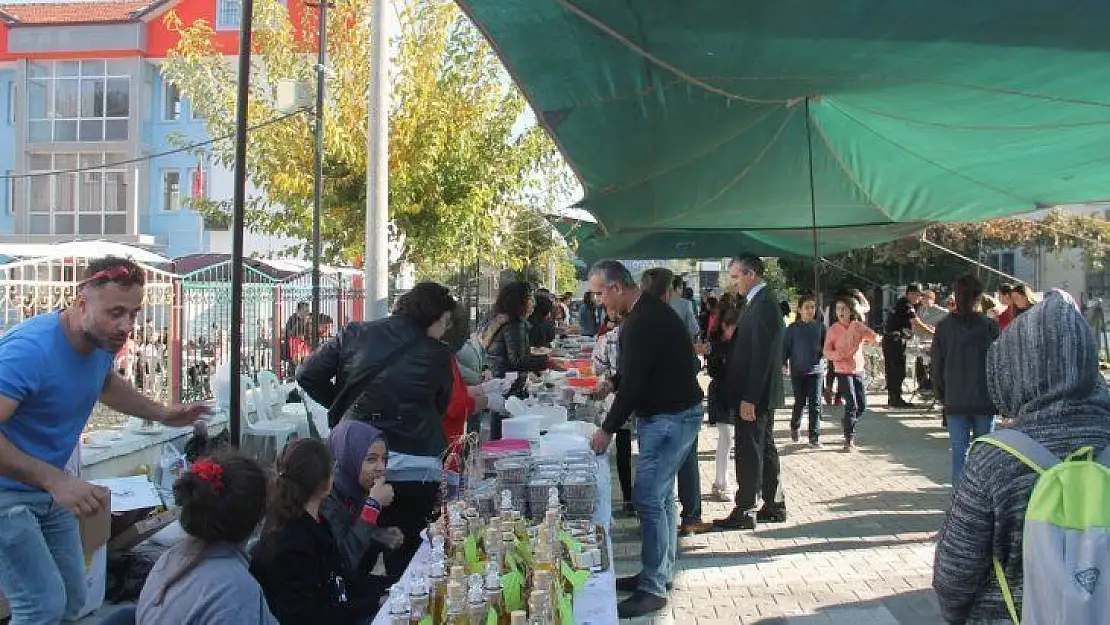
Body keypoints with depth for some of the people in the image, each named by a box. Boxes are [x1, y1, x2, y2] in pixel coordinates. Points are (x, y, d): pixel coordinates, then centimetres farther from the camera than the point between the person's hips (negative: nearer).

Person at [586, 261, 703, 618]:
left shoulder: (643, 321, -22)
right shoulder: (645, 312, 11)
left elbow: (634, 382, -23)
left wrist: (608, 429, -16)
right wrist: (612, 382, 11)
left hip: (671, 418, -11)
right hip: (663, 415, 11)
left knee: (648, 498, -8)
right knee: (660, 495, 16)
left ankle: (653, 589, 0)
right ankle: (660, 572, 26)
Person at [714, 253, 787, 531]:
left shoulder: (763, 303, -19)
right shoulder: (760, 300, 12)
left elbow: (762, 354, -23)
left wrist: (749, 398, -22)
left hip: (755, 393, -10)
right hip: (760, 393, 10)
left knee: (748, 452, -1)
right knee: (765, 448, 16)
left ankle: (745, 512, 7)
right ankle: (774, 506, 25)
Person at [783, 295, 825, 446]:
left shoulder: (819, 326, 3)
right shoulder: (793, 328, -1)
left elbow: (826, 345, 10)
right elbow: (785, 347, 1)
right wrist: (784, 364, -8)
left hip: (816, 370, 1)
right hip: (797, 370, -1)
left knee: (815, 404, -2)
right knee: (800, 402, 7)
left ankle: (814, 436, 4)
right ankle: (795, 426, 34)